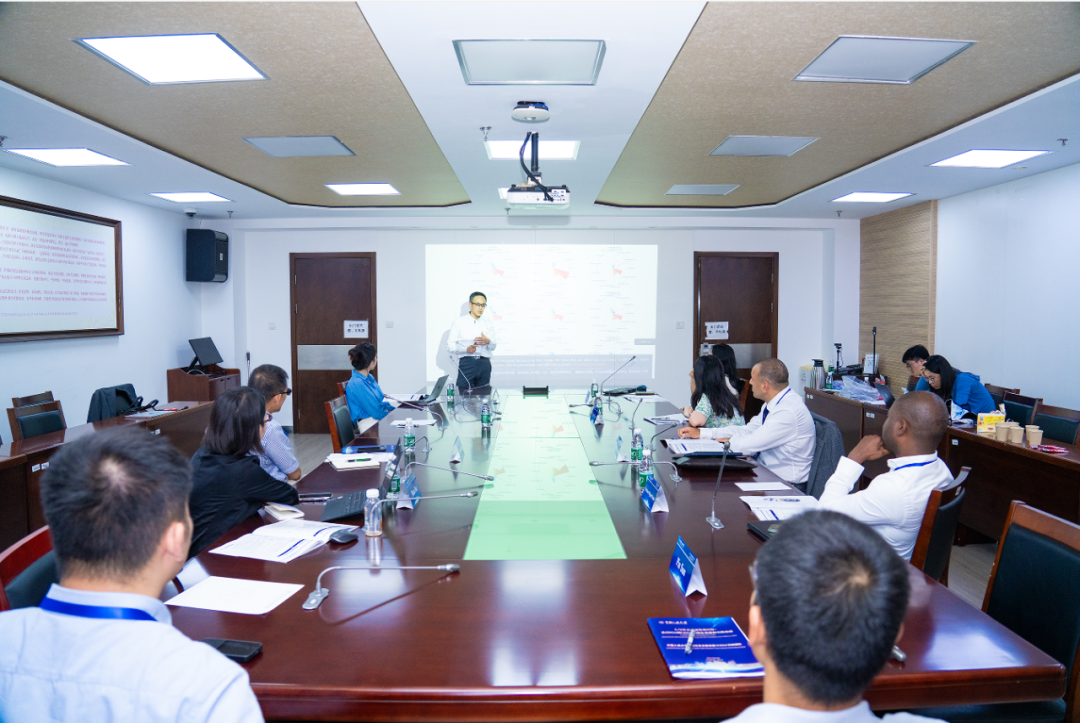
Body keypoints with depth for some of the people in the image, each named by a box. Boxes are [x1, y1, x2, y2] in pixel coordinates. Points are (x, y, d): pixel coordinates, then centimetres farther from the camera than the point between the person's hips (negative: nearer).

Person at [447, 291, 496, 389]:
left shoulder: (489, 322, 16)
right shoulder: (459, 322, 7)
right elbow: (449, 345, 1)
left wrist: (488, 342, -6)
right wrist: (466, 349, -17)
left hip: (484, 363, 3)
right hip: (466, 362, -3)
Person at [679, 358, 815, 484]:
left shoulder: (788, 412, -26)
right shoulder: (774, 403, 4)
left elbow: (747, 446, -25)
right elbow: (747, 430, 9)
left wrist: (730, 441, -2)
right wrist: (700, 433, 6)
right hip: (766, 470, 8)